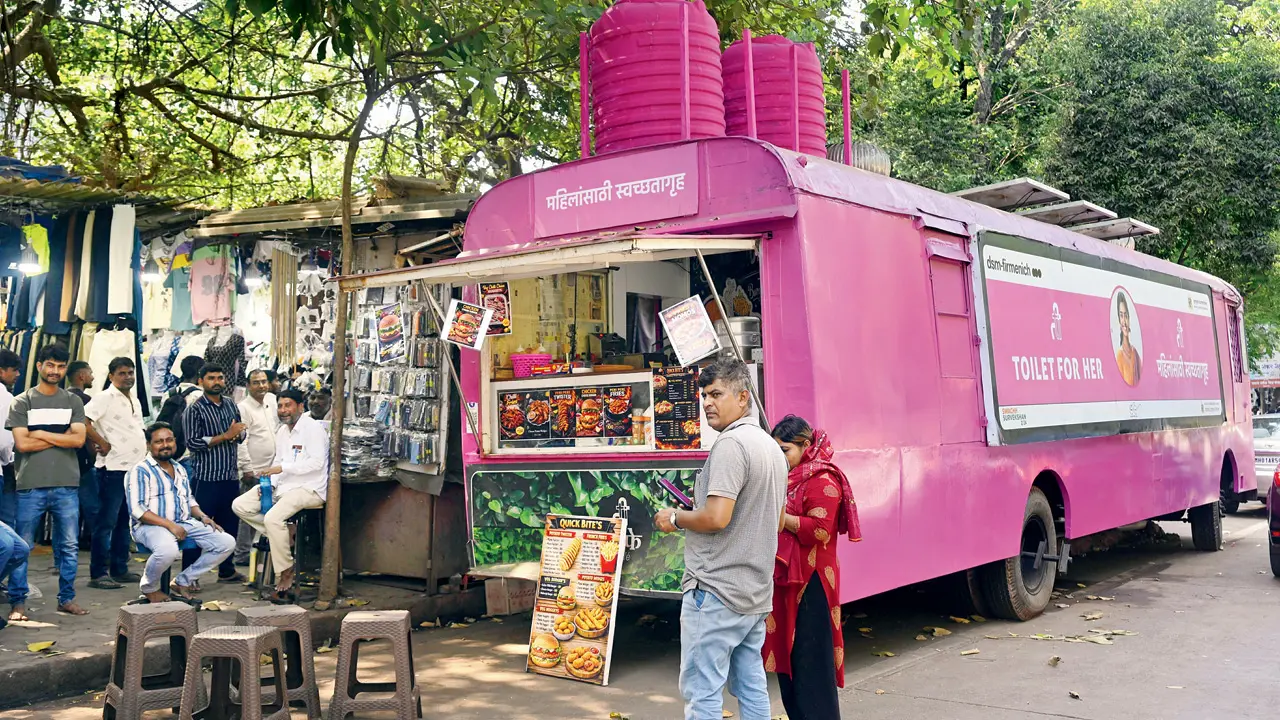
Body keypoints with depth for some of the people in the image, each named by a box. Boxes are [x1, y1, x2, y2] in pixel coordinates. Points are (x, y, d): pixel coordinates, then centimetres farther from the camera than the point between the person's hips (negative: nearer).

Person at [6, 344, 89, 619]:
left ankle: (67, 598, 17)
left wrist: (40, 433, -6)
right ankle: (18, 602, 11)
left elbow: (79, 439, -4)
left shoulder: (73, 402, 10)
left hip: (67, 486, 2)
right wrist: (61, 437, -6)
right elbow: (22, 444, -8)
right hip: (31, 486, -2)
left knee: (69, 545, 7)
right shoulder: (22, 402, 3)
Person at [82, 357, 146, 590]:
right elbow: (82, 421, -21)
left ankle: (120, 569, 20)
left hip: (135, 468, 8)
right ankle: (98, 574, -1)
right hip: (113, 468, -8)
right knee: (106, 522, -5)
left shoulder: (134, 400, 16)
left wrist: (144, 450, 11)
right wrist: (103, 444, -15)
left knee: (125, 522, 12)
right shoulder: (105, 398, -9)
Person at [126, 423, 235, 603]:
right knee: (168, 550, -41)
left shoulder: (180, 469, 19)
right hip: (151, 526, -7)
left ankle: (183, 581, 4)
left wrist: (202, 516, 7)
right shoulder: (140, 471, -6)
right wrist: (169, 525, -21)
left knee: (227, 542, -8)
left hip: (184, 523, 7)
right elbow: (137, 510, -15)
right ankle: (149, 587, -6)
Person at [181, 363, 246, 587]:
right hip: (206, 477, -6)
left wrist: (236, 434, -4)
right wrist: (225, 436, -14)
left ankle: (226, 570, 26)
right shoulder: (194, 410, -6)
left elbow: (241, 434, 21)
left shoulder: (231, 405, 13)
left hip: (230, 476, 6)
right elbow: (193, 442, -14)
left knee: (229, 524, 14)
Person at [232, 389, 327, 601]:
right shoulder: (282, 431, 17)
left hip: (309, 488, -9)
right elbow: (279, 462, 18)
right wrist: (270, 484, 0)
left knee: (272, 518, -30)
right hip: (283, 486, 9)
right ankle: (280, 535, 1)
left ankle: (285, 574, -15)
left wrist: (283, 467, -23)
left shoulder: (313, 427, -10)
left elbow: (317, 462, -19)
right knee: (240, 505, -3)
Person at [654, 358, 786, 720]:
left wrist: (675, 518, -6)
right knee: (752, 689, 14)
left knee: (701, 690, -4)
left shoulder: (731, 443, -16)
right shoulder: (772, 448, 15)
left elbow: (716, 517, -25)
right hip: (756, 593, 10)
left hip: (716, 590, -10)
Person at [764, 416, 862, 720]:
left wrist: (778, 515, -19)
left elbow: (820, 530, -20)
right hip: (785, 577, 9)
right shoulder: (787, 478, 16)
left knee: (810, 657, -6)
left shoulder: (821, 481, -11)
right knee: (786, 652, 13)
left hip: (810, 580, -9)